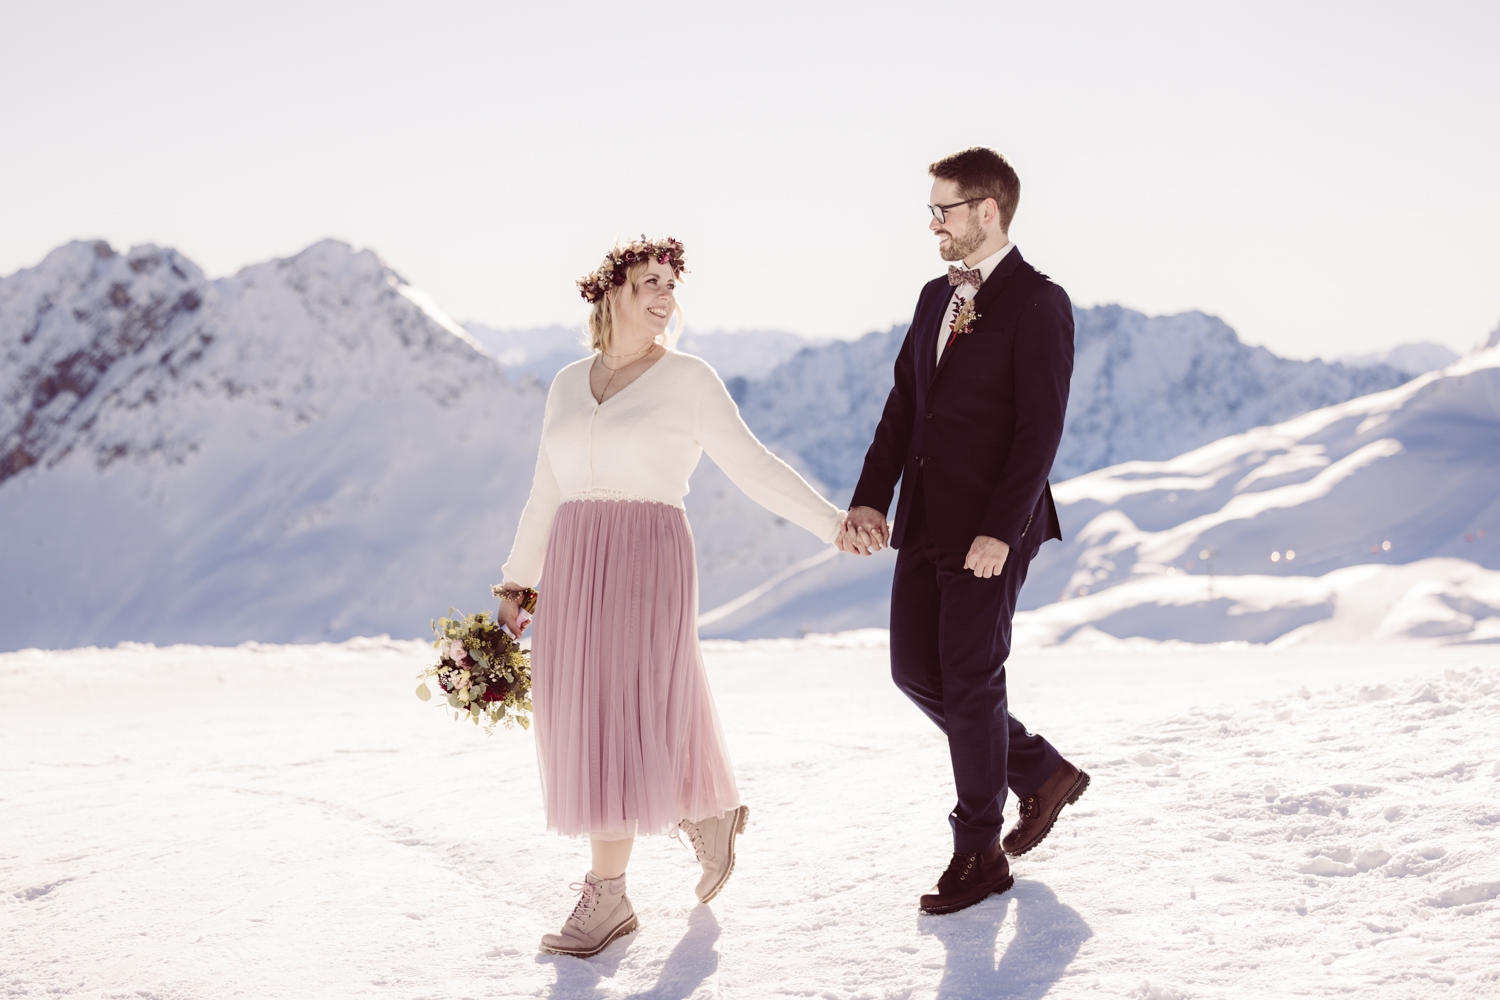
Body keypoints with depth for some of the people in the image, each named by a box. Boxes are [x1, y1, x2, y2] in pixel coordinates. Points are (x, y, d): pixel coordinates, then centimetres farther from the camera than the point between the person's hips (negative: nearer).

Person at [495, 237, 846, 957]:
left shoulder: (687, 379, 1)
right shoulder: (569, 384, 14)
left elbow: (754, 467, -2)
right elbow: (546, 493, 19)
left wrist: (834, 524, -10)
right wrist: (516, 581, 17)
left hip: (648, 563, -5)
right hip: (573, 568, 5)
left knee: (620, 720, -10)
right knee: (583, 723, 7)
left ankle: (606, 896, -2)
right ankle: (709, 815, 30)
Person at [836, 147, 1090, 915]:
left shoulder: (1038, 304, -10)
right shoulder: (935, 298, 14)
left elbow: (1040, 428, -16)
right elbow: (902, 405, 12)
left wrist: (1000, 531, -21)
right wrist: (870, 499, 0)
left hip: (990, 529, -8)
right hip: (925, 522, 8)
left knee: (970, 681, -2)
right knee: (915, 672, 10)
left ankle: (980, 853, 14)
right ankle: (1041, 773, 29)